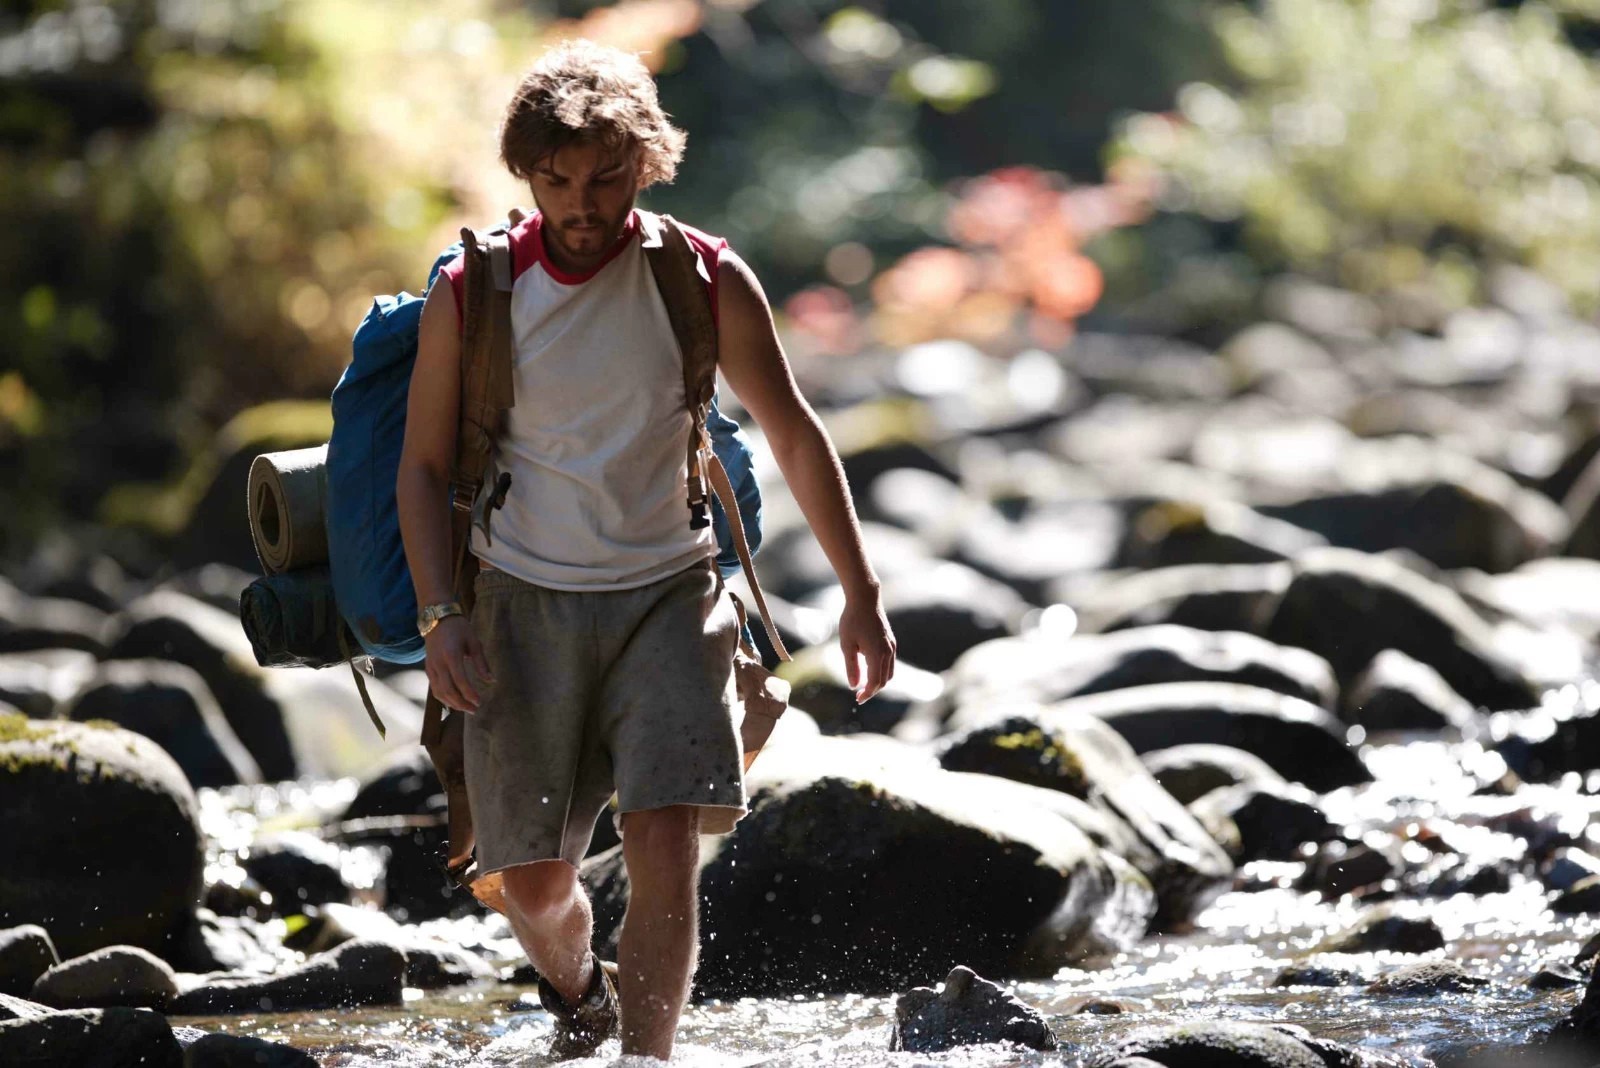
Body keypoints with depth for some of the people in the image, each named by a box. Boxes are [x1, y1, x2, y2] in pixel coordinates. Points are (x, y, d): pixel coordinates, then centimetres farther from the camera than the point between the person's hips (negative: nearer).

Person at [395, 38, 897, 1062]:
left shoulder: (706, 280, -5)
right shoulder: (472, 296, -5)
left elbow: (795, 436, 5)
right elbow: (426, 465, 3)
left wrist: (862, 592, 5)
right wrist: (442, 615, -9)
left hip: (667, 597, 0)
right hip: (525, 603, 1)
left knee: (666, 849, -17)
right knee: (534, 878, 5)